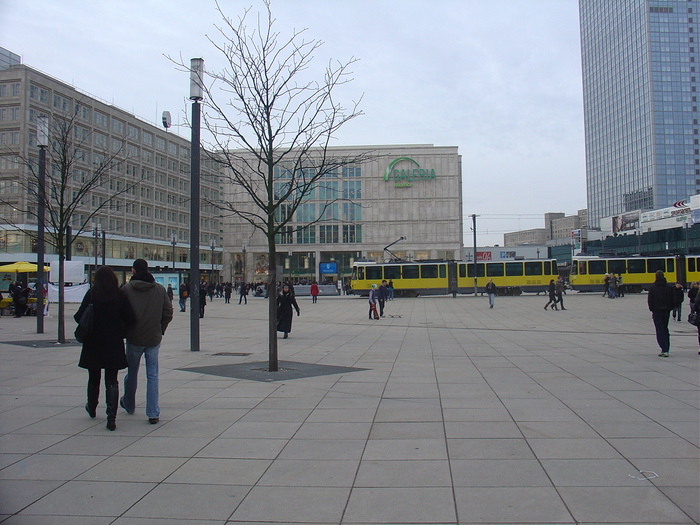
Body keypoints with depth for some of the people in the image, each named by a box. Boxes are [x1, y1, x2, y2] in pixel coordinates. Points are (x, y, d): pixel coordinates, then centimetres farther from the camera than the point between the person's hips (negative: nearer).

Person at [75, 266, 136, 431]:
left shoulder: (92, 294, -8)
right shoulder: (120, 295, -6)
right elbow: (130, 319, -8)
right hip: (114, 343, 0)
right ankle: (111, 417, -6)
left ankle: (92, 408, 41)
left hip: (93, 343, 0)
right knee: (112, 381, 4)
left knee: (94, 378, 19)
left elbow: (80, 317, -10)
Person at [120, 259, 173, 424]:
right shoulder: (160, 289, -1)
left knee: (132, 373, 18)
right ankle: (153, 413, 0)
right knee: (152, 375, 5)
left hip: (134, 338, -1)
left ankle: (129, 405, 38)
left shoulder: (127, 289, -7)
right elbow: (168, 313, 1)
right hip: (154, 339, 1)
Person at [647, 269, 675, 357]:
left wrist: (652, 310, 7)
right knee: (665, 329, 16)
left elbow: (650, 300, -6)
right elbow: (673, 300, 5)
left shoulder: (652, 287, -7)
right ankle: (666, 349, 19)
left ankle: (664, 350, -13)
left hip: (657, 311, -4)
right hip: (667, 311, 4)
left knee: (660, 331, -3)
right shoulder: (669, 287, 2)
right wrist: (670, 308, 15)